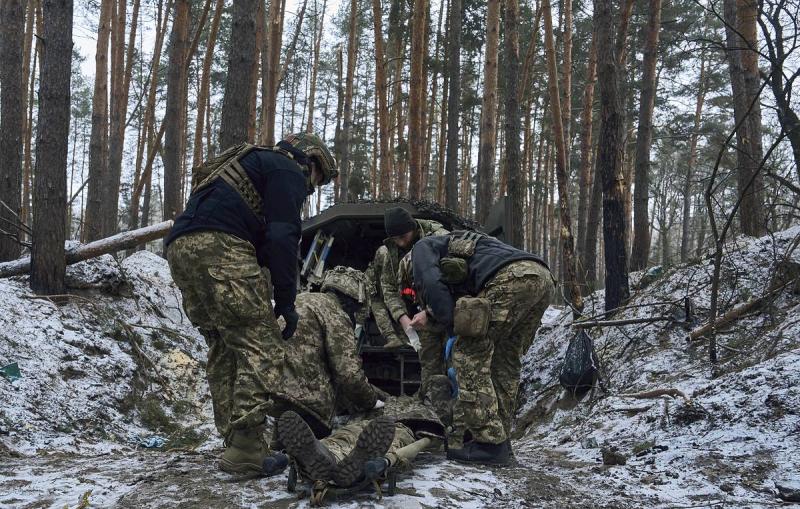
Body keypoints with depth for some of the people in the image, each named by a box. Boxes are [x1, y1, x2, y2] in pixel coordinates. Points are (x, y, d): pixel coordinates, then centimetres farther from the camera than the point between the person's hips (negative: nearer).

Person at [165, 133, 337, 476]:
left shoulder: (257, 163, 37)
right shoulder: (288, 170, 9)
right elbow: (282, 238, -5)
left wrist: (266, 302, 28)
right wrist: (286, 301, -2)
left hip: (180, 248, 10)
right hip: (218, 246, -10)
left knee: (224, 349, 13)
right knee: (261, 345, -10)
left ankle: (233, 441, 12)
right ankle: (246, 448, -18)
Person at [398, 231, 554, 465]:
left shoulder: (422, 248, 17)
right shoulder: (456, 247, 41)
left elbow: (433, 285, -2)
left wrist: (453, 330, 3)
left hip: (512, 278, -9)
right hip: (543, 277, 9)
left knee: (469, 353, -2)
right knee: (505, 360, 18)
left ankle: (488, 443, -4)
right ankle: (499, 436, 19)